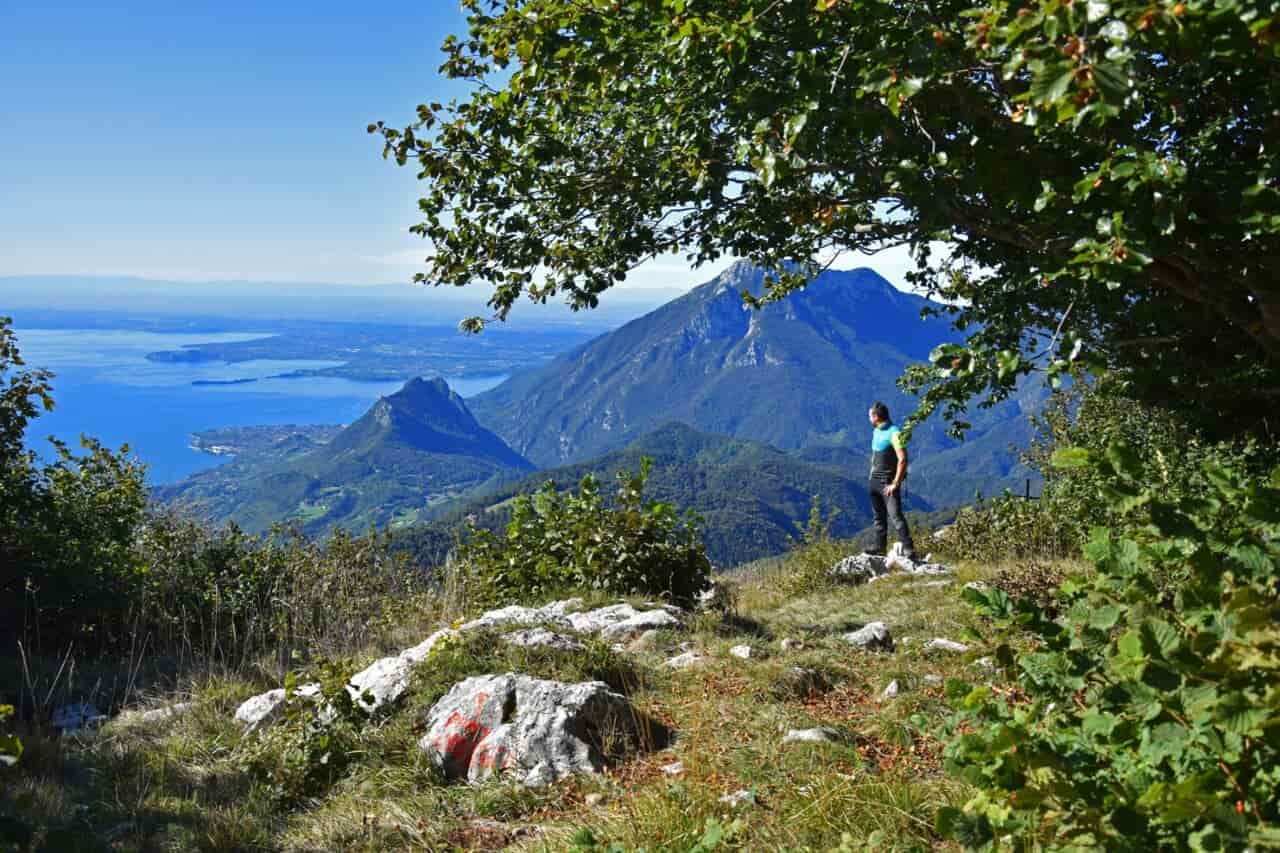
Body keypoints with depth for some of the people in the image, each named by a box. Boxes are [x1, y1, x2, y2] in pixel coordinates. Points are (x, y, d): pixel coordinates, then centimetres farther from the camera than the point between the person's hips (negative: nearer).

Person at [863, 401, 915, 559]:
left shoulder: (894, 433, -17)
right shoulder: (876, 431, 11)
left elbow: (902, 459, -21)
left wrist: (895, 484, -21)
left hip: (888, 482, -9)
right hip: (875, 481, 9)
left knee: (896, 516, -14)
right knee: (879, 516, 14)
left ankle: (909, 550, -14)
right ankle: (880, 547, 21)